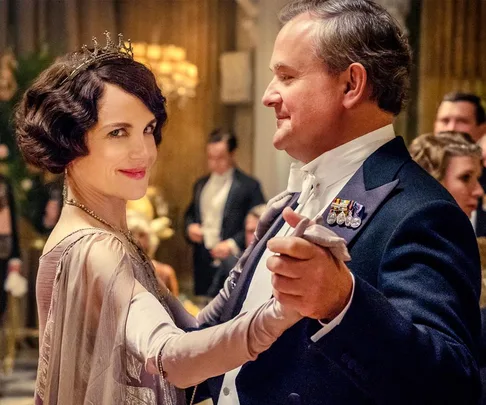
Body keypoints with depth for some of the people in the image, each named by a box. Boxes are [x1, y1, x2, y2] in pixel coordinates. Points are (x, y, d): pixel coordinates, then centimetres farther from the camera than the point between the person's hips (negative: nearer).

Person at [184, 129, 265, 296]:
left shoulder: (249, 186, -4)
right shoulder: (201, 185, 16)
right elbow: (190, 213, 27)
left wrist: (233, 244, -16)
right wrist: (190, 227, 5)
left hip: (232, 261, -6)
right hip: (202, 262, 6)